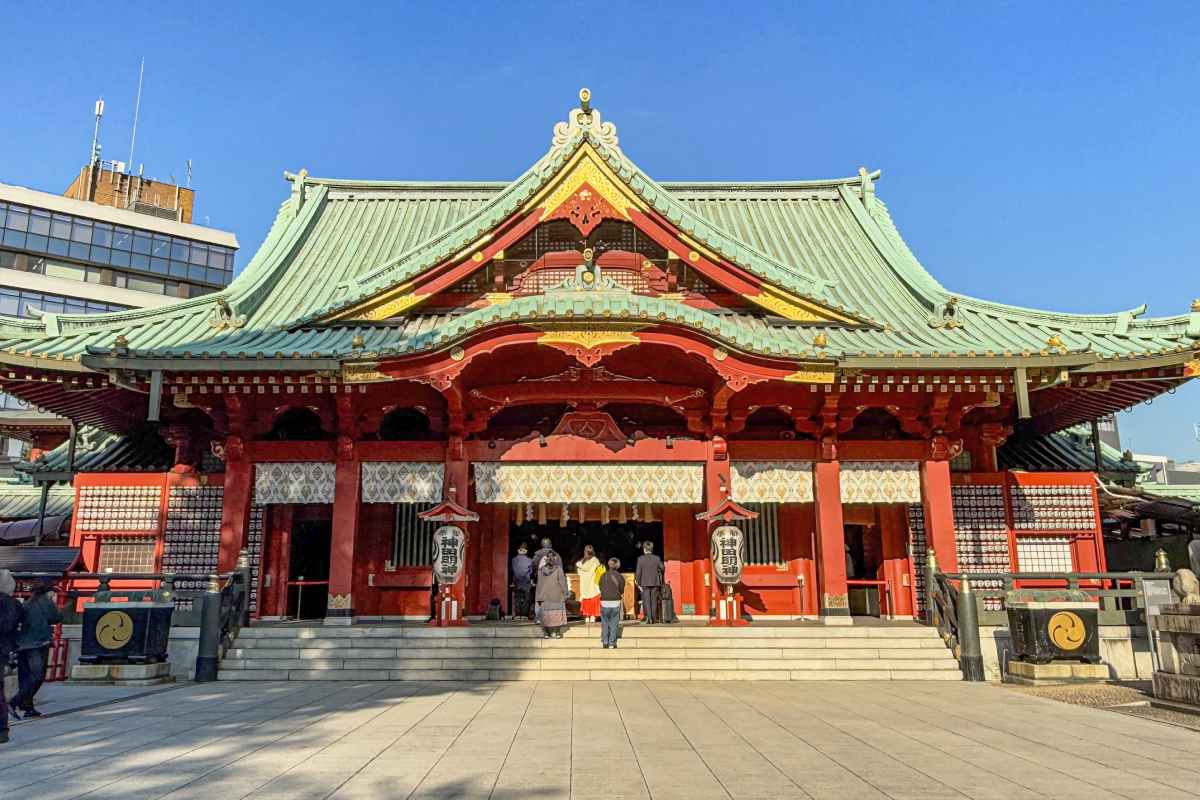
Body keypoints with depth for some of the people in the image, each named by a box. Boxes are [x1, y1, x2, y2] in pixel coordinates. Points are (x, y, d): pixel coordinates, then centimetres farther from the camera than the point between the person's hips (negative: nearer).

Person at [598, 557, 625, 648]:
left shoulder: (603, 576, 2)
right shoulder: (620, 577, -1)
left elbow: (600, 589, 3)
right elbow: (622, 591, 4)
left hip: (604, 602, 1)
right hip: (616, 602, -1)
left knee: (605, 622, 11)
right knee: (614, 623, 7)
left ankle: (605, 642, 10)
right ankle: (612, 642, 6)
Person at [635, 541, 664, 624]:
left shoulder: (640, 558, -7)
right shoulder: (657, 558, -2)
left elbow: (638, 572, -7)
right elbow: (662, 568, 3)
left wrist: (639, 584, -1)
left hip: (645, 583, -2)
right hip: (655, 583, 2)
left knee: (646, 601, 2)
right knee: (654, 601, 10)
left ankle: (648, 618, -6)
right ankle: (654, 618, 12)